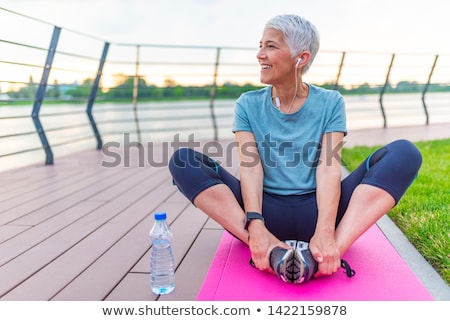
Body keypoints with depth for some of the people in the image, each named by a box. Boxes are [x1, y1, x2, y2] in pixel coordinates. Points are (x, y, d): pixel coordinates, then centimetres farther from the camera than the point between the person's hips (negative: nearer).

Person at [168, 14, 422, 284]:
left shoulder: (330, 102, 4)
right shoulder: (248, 105, 6)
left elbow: (328, 169, -10)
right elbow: (250, 168, -8)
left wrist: (325, 233, -27)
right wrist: (256, 227, -27)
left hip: (315, 212, 0)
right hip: (267, 212, 1)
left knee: (405, 152, -19)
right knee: (184, 160, -19)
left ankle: (330, 252, -37)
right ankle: (269, 251, -35)